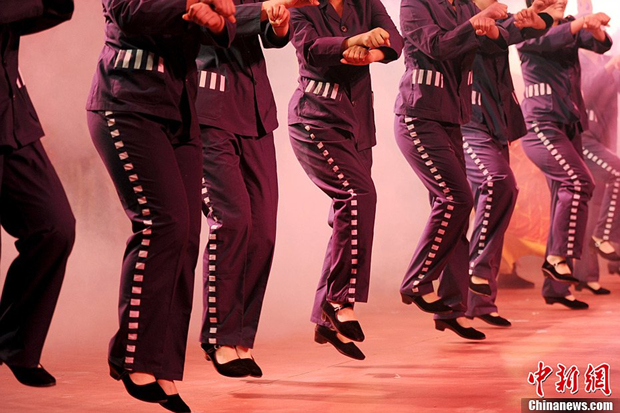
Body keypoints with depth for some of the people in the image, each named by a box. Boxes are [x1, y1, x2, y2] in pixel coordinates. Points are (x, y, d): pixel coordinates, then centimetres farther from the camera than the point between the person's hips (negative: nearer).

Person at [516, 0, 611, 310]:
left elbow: (601, 45, -1)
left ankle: (555, 288, 5)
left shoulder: (570, 27, 16)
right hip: (539, 124, -7)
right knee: (579, 182, -22)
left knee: (565, 196, 2)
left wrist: (597, 30, -24)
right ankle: (557, 257, -14)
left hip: (569, 125, 7)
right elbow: (546, 40, -23)